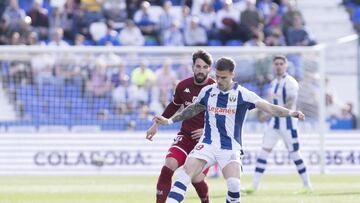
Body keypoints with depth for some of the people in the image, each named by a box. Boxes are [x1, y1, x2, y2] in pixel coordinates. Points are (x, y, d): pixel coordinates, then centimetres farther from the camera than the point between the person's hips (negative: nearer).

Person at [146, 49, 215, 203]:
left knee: (197, 179, -13)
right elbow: (173, 106, 20)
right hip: (185, 137, 3)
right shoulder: (183, 86, 1)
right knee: (168, 167, -20)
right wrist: (156, 125, 23)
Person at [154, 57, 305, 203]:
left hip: (230, 148, -2)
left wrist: (290, 113, -31)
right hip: (207, 144, 2)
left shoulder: (242, 94, -7)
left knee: (234, 185, -22)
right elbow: (193, 109, 23)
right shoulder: (207, 91, 4)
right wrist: (169, 121, 22)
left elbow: (269, 108, -15)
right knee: (186, 172, -19)